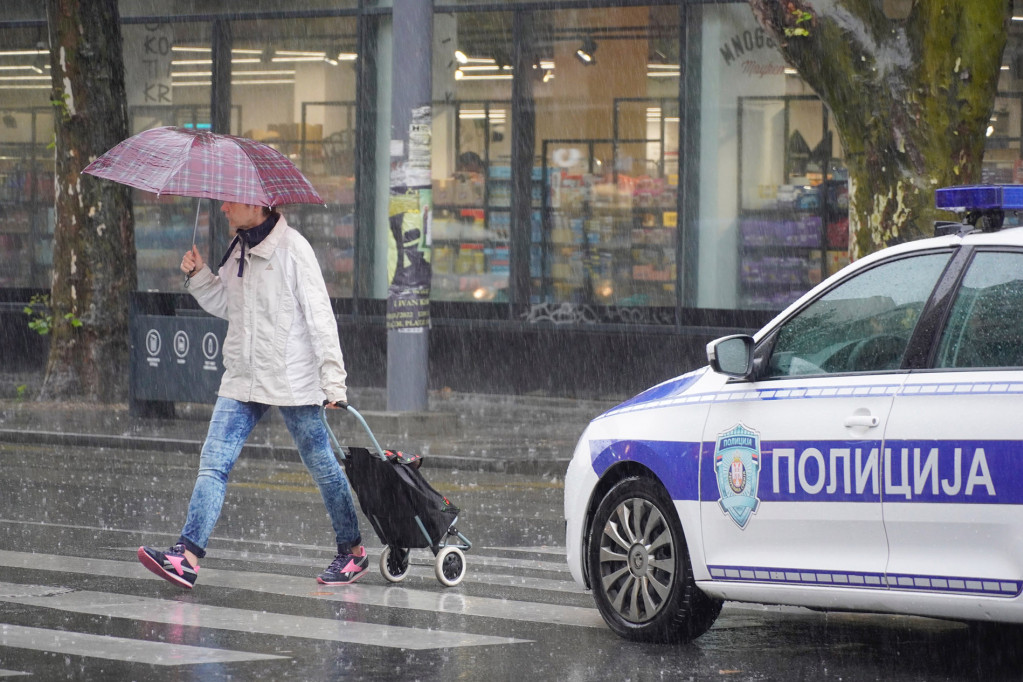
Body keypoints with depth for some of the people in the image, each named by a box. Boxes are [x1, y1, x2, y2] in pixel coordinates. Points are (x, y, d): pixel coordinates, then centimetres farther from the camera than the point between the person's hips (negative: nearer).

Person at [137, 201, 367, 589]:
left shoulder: (292, 249, -11)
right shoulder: (238, 250, 10)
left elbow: (319, 316, -12)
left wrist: (333, 380, -17)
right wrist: (198, 276, 5)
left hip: (291, 379, -7)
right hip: (242, 379, 7)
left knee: (321, 465, 6)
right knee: (213, 463, -5)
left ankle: (352, 550, 21)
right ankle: (187, 555, -11)